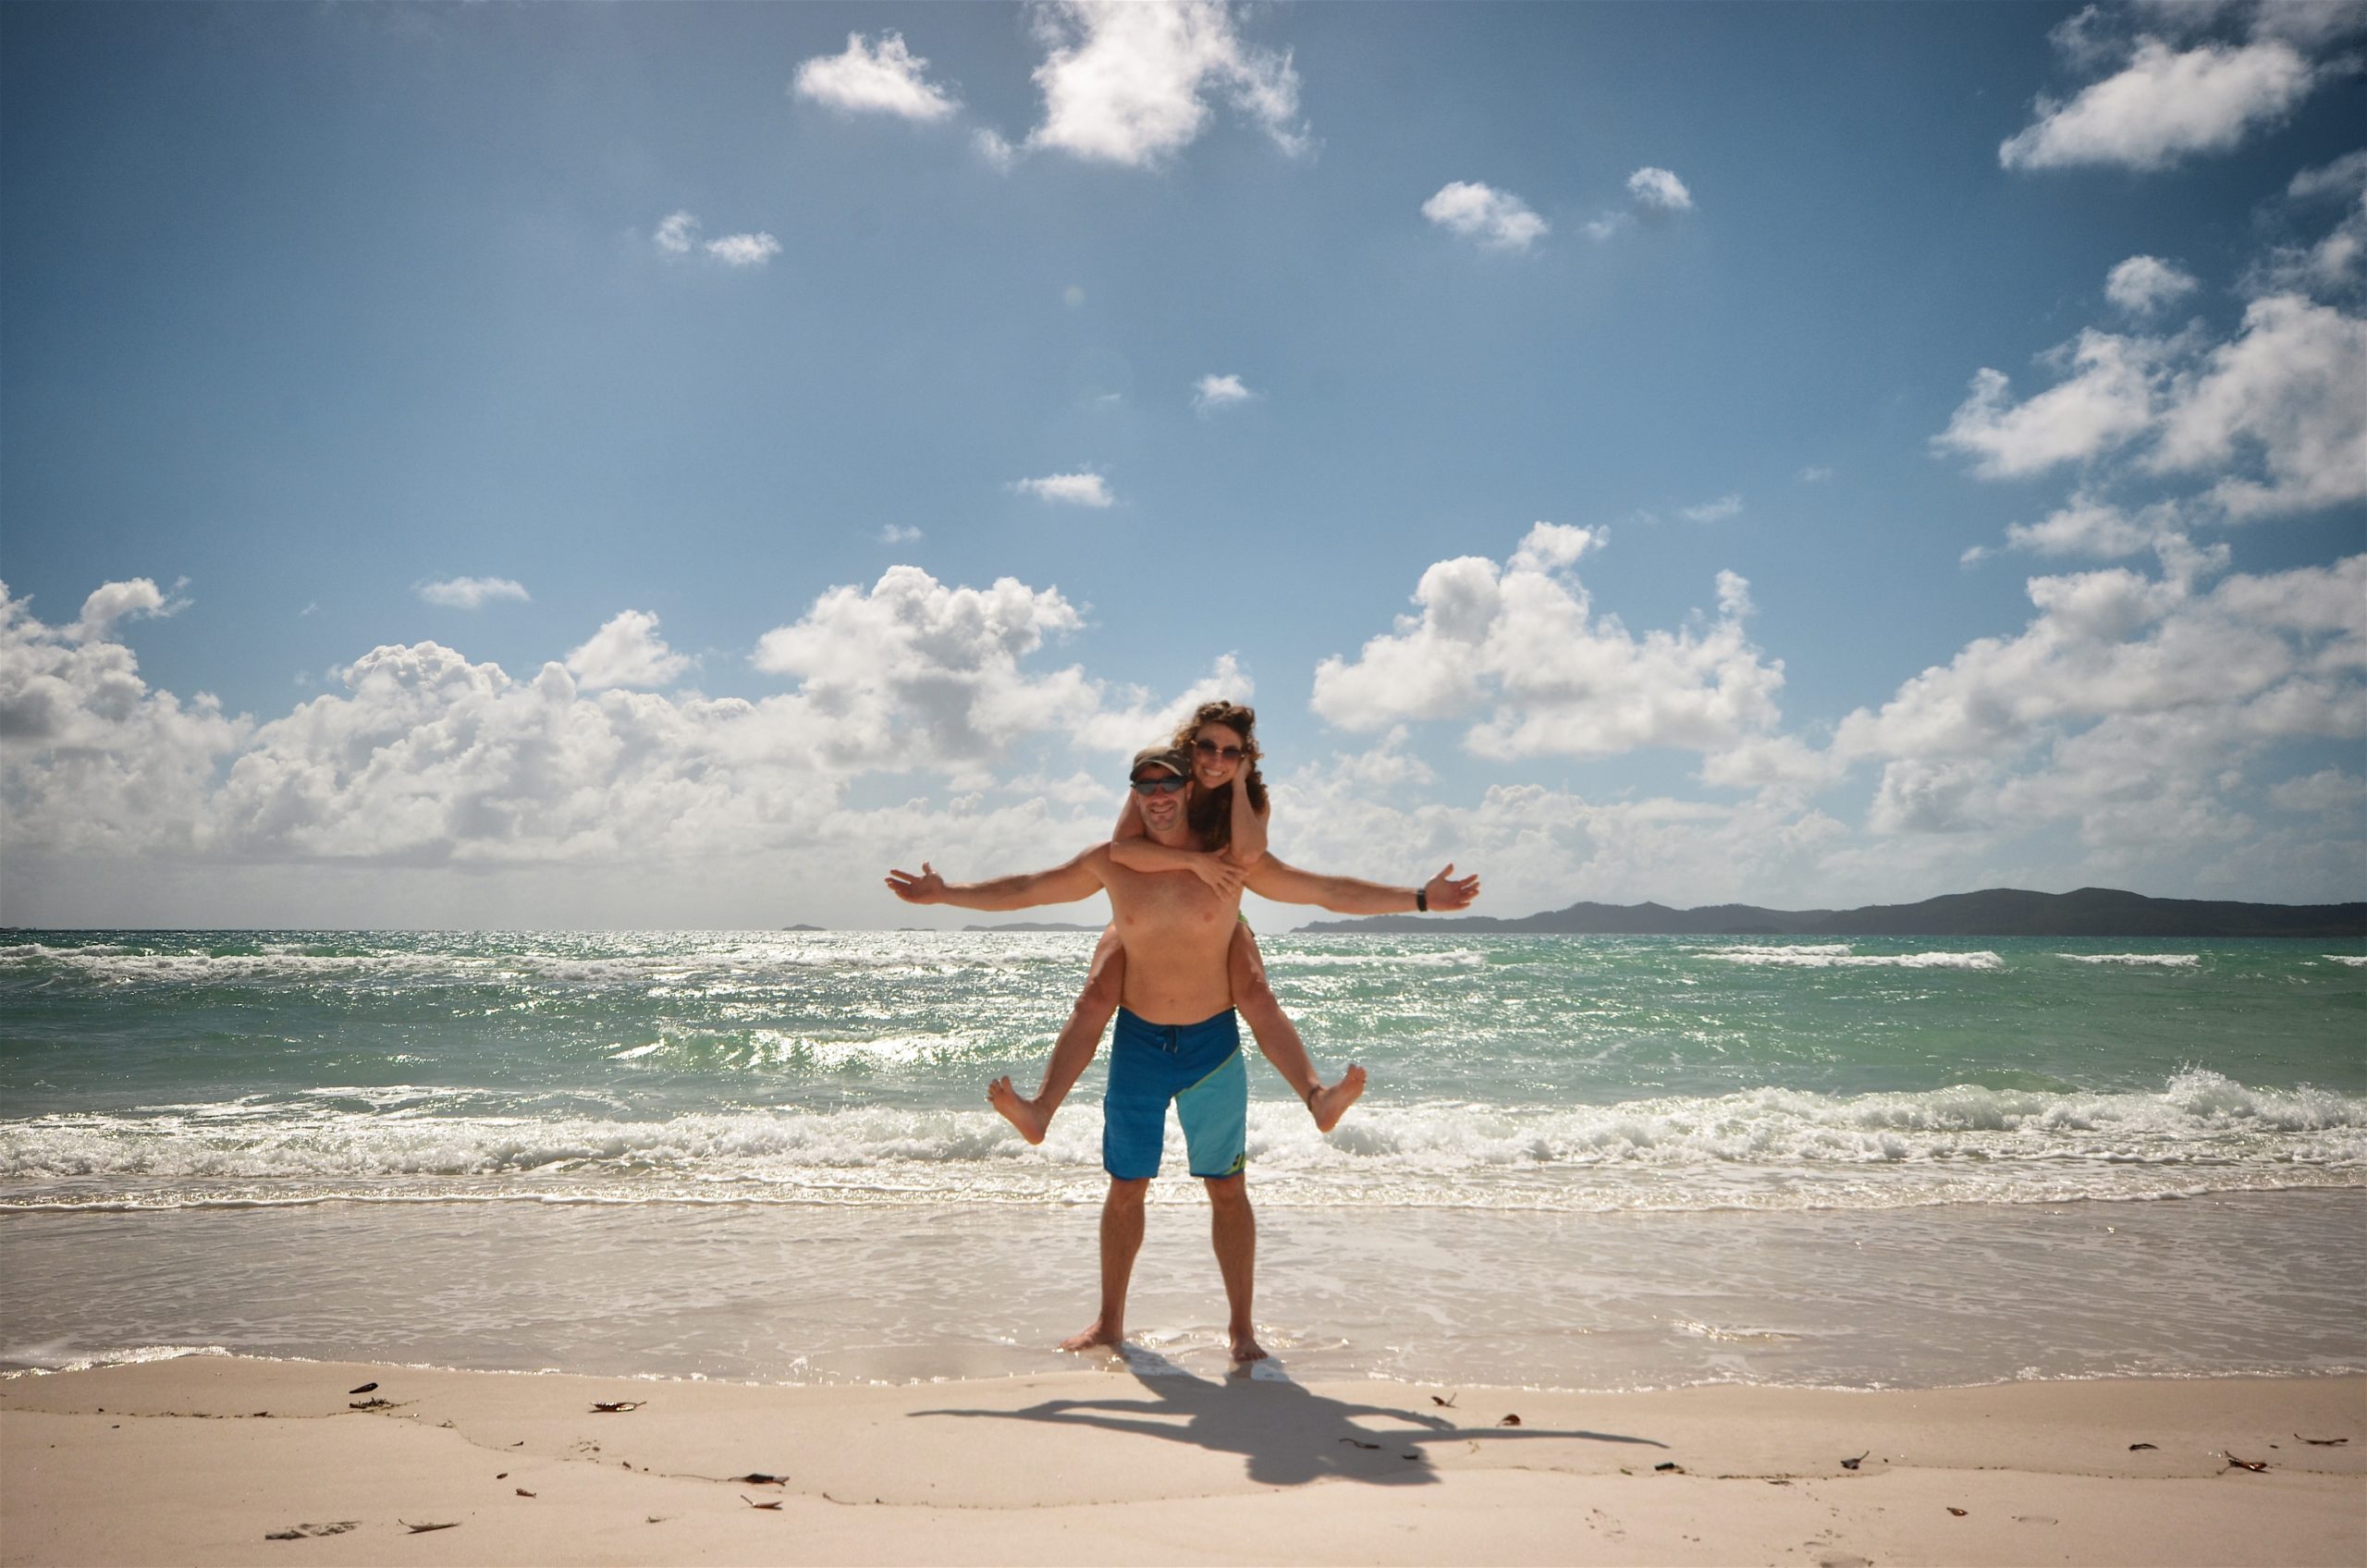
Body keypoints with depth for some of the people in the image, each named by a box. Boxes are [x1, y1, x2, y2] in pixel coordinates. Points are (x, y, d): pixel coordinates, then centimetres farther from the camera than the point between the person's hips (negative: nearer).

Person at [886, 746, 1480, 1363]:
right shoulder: (1111, 862, -1)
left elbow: (1332, 892, -2)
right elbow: (1022, 890, 9)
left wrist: (1421, 898, -6)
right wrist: (942, 893, 9)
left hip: (1213, 1043, -1)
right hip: (1137, 1041, 1)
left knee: (1228, 1189, 4)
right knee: (1126, 1189, 9)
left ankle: (1241, 1326, 15)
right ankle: (1109, 1322, 23)